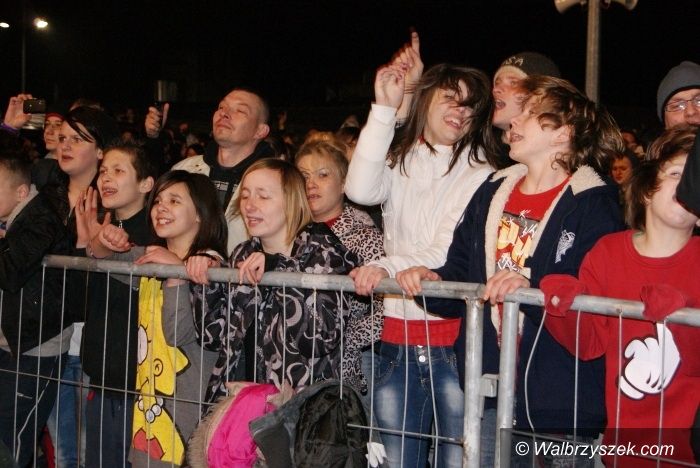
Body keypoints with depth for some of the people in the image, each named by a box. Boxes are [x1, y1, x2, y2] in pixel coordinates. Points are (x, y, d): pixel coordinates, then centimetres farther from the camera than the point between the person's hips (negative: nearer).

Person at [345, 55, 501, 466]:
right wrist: (384, 109, -10)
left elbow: (449, 252, -10)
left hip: (455, 336, -3)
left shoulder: (480, 174, 0)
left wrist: (388, 267, -25)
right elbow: (360, 190, -10)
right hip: (398, 340, 4)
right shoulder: (398, 164, 12)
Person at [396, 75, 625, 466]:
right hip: (492, 392, 6)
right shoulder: (492, 194, 12)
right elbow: (460, 277, 14)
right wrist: (432, 281, -7)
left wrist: (532, 290, -30)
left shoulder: (594, 203, -8)